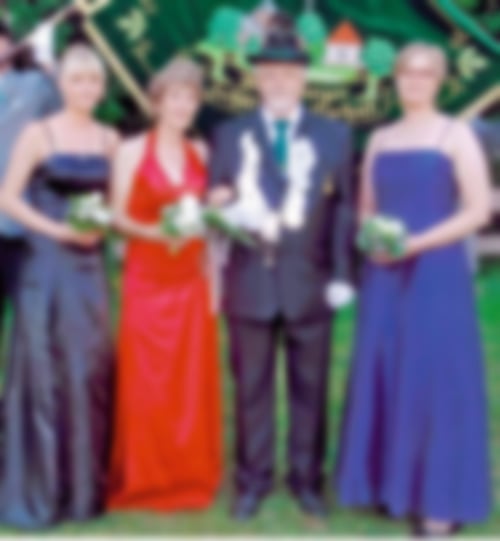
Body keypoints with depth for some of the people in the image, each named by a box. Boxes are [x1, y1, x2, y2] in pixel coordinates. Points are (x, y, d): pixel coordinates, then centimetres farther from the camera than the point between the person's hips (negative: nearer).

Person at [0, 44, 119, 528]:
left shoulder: (109, 140, 8)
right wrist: (58, 229, -14)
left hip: (90, 268, 4)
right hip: (46, 266, -3)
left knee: (89, 371, 5)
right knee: (42, 373, 0)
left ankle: (84, 487, 17)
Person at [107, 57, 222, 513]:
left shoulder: (202, 153, 10)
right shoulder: (132, 151, 0)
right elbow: (118, 217, -4)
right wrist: (153, 233, -23)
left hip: (192, 282, 3)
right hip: (147, 280, -3)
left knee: (193, 383, 6)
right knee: (145, 383, 0)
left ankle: (191, 479, 18)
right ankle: (142, 481, 13)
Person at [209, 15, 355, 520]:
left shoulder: (335, 134, 7)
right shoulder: (230, 134, 10)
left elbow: (344, 208, 3)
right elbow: (215, 203, 9)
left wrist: (341, 275, -3)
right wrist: (221, 209, -15)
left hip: (310, 282, 0)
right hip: (250, 281, 1)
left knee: (310, 387, 8)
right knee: (251, 387, 8)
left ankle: (306, 478, 22)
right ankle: (253, 480, 21)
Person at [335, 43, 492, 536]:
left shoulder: (456, 135, -2)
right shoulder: (380, 139, 12)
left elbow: (478, 210, -9)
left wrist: (416, 243, -16)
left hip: (437, 273, -5)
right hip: (385, 276, 5)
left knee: (438, 379, -3)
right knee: (385, 376, 7)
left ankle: (442, 501, 5)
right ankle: (394, 484, 19)